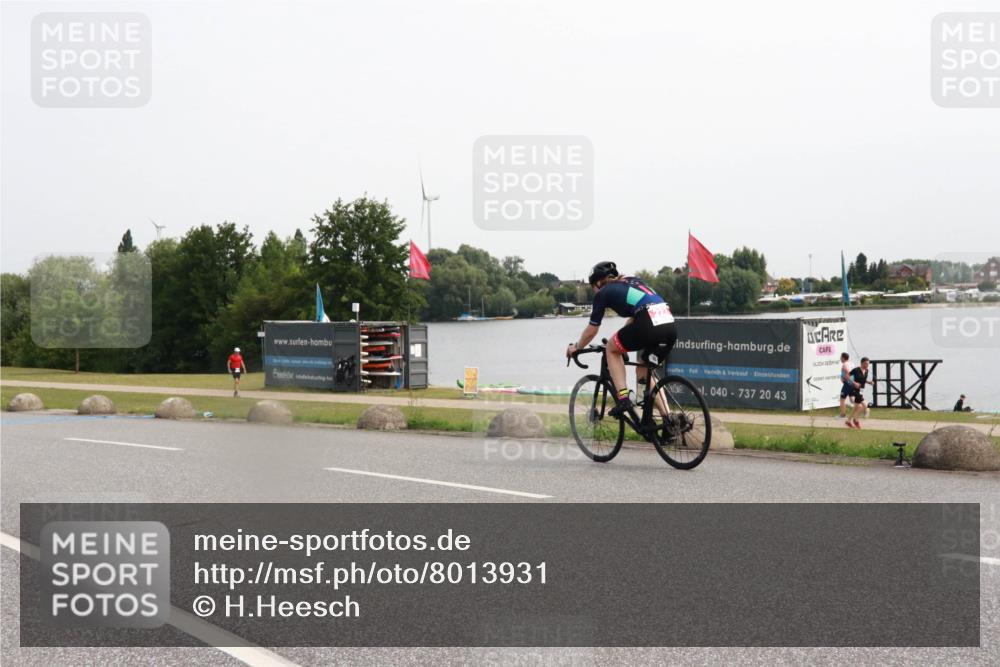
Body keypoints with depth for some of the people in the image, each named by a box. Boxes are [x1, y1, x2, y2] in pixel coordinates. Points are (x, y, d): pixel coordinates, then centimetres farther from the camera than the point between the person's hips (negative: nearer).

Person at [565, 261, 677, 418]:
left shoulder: (603, 292, 15)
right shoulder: (633, 281, 31)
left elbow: (591, 331, 22)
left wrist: (576, 347, 40)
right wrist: (624, 341, 54)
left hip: (649, 326, -6)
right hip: (670, 327, 6)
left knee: (611, 349, 21)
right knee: (643, 372, 26)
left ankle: (623, 399, 7)